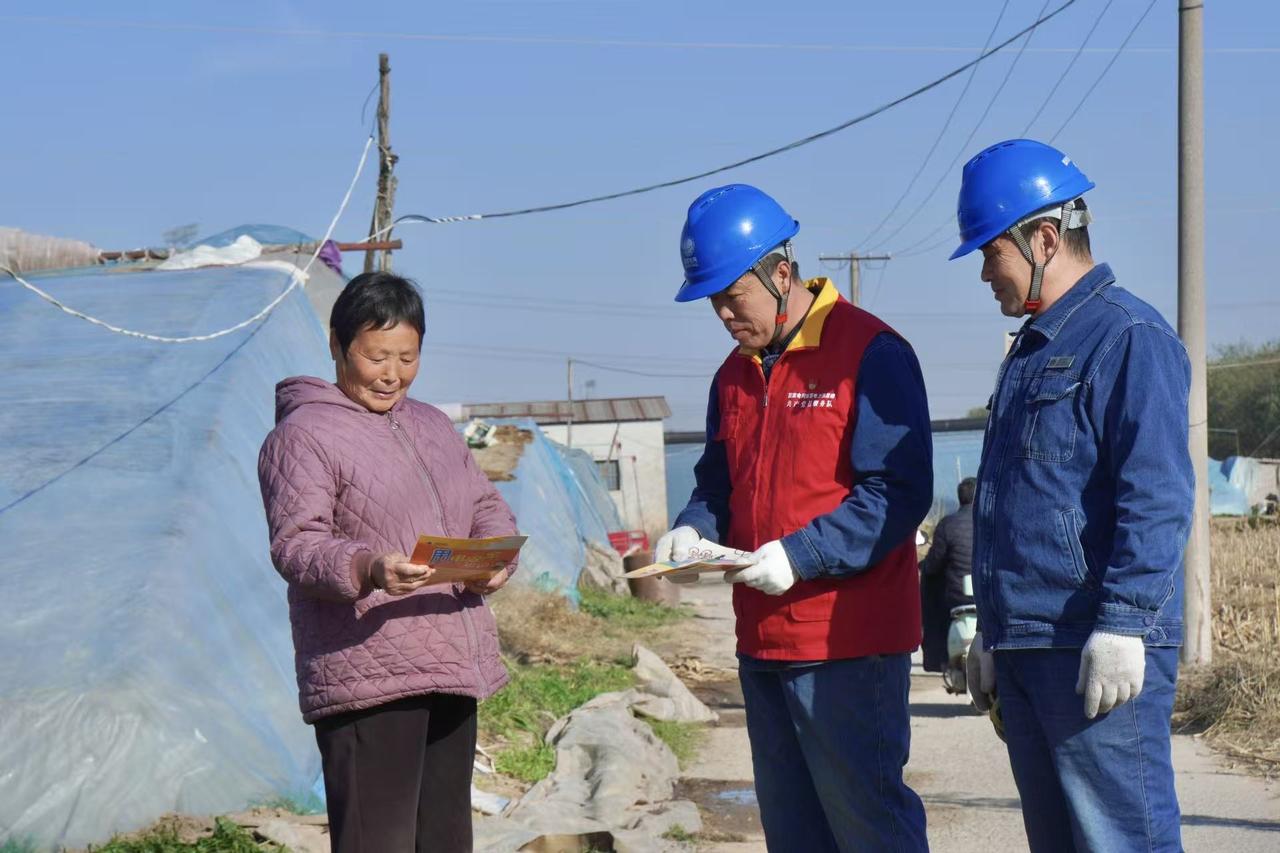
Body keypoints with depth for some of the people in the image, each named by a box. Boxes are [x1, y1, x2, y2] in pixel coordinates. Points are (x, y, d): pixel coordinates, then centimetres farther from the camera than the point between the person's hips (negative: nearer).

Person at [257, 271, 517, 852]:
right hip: (366, 683, -8)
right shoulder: (302, 435, -4)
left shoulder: (432, 426, 21)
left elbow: (487, 507, 22)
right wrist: (367, 569, -34)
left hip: (453, 671, 8)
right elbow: (296, 545, -13)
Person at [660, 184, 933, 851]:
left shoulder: (870, 352, -11)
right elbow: (718, 482, 23)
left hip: (848, 639, -8)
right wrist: (693, 530, 0)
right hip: (763, 642, 8)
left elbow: (899, 492, -16)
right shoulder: (736, 375, 15)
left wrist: (800, 555, -22)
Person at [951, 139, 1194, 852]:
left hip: (1098, 655, -10)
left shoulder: (1130, 338, -10)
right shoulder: (1035, 349, 20)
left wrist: (1122, 625, -23)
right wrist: (992, 633, 25)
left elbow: (1156, 498, -18)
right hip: (1025, 651, 10)